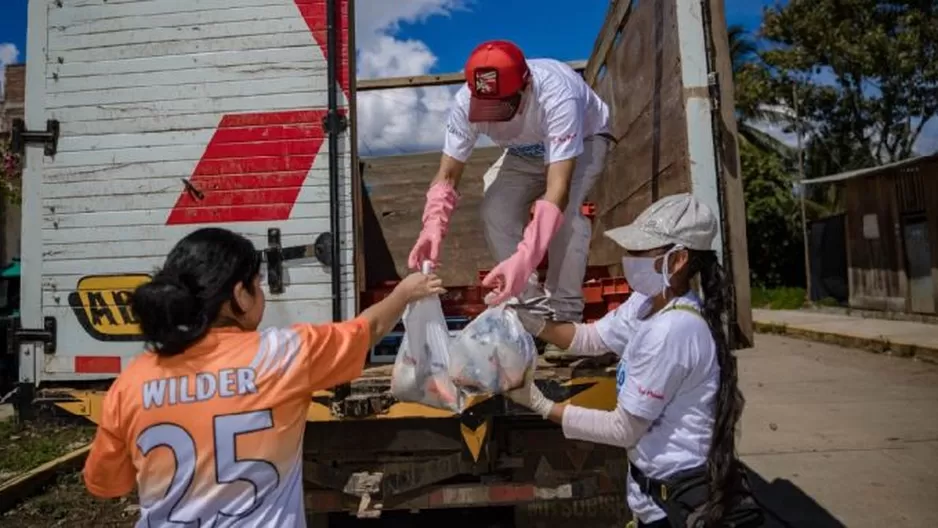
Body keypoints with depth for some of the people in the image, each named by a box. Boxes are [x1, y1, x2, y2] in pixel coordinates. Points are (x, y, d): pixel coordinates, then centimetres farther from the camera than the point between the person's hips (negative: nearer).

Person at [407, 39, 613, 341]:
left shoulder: (556, 96, -44)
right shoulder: (466, 102, -31)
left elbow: (558, 188, -51)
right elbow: (447, 175, -26)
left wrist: (523, 259, -62)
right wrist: (433, 226, -47)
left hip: (584, 138, -4)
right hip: (526, 151, 5)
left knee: (565, 210, -32)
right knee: (496, 210, -17)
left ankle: (566, 318, -16)